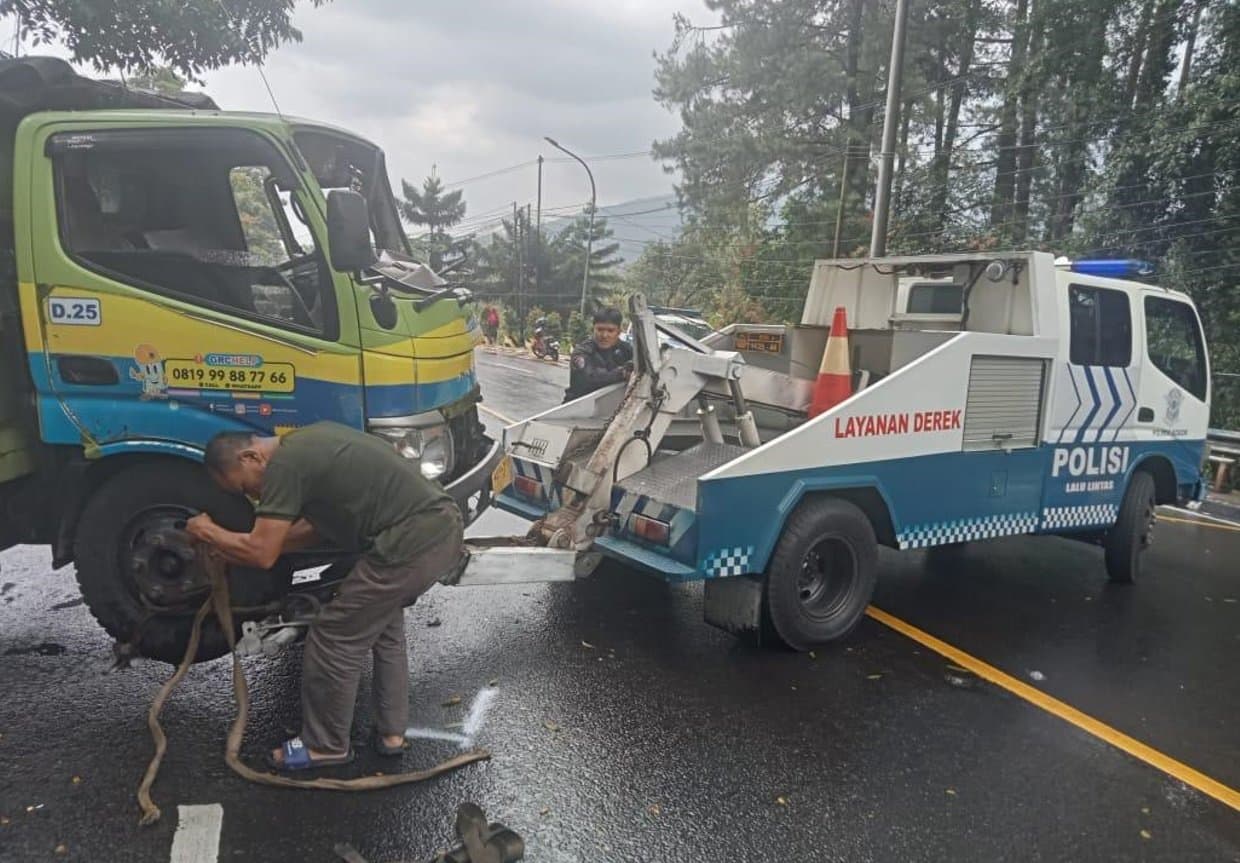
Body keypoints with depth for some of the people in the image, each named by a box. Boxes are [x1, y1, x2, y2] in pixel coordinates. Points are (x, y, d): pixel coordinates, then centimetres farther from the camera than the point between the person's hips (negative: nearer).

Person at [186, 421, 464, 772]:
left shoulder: (283, 465, -6)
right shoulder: (306, 443, 22)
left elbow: (261, 555, -7)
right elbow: (318, 525, 29)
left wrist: (209, 532, 11)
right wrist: (239, 546, 28)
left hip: (411, 544, -10)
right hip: (445, 526, 10)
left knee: (334, 640, 7)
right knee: (383, 623, 28)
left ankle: (325, 745, 26)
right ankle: (391, 732, 38)